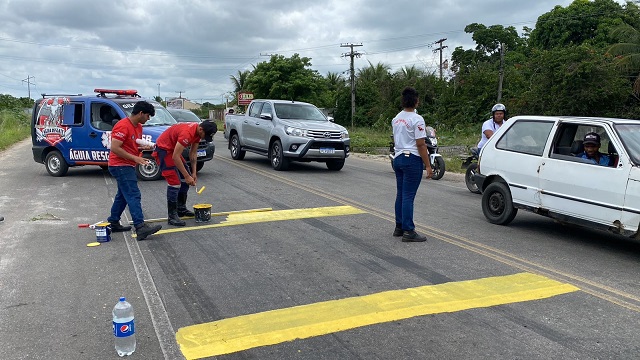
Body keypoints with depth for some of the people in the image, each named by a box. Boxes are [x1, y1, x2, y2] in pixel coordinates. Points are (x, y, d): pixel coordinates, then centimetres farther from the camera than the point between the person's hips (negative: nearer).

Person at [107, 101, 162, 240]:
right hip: (120, 166, -11)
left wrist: (145, 147, 3)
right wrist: (135, 158, -23)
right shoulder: (123, 126, -19)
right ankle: (140, 228, -20)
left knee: (123, 195, 18)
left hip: (127, 166, 11)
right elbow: (115, 148, -23)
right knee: (134, 196, -15)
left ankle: (113, 223, 28)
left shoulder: (138, 127, 12)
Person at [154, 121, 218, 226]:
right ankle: (172, 216, -10)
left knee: (185, 180, 14)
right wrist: (187, 176, -26)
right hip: (163, 149, -10)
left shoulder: (198, 132, -4)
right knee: (174, 182, -15)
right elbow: (175, 157, -31)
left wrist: (194, 173, 3)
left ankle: (181, 209, 26)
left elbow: (193, 153, 6)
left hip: (174, 149, 10)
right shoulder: (187, 133, -33)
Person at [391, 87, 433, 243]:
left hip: (398, 158, 8)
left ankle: (399, 227, 21)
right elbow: (420, 144, -17)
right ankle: (408, 231, -4)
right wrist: (428, 165, -13)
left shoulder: (396, 118, 11)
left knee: (400, 195, 14)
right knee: (408, 196, -7)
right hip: (412, 159, -8)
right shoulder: (417, 119, -14)